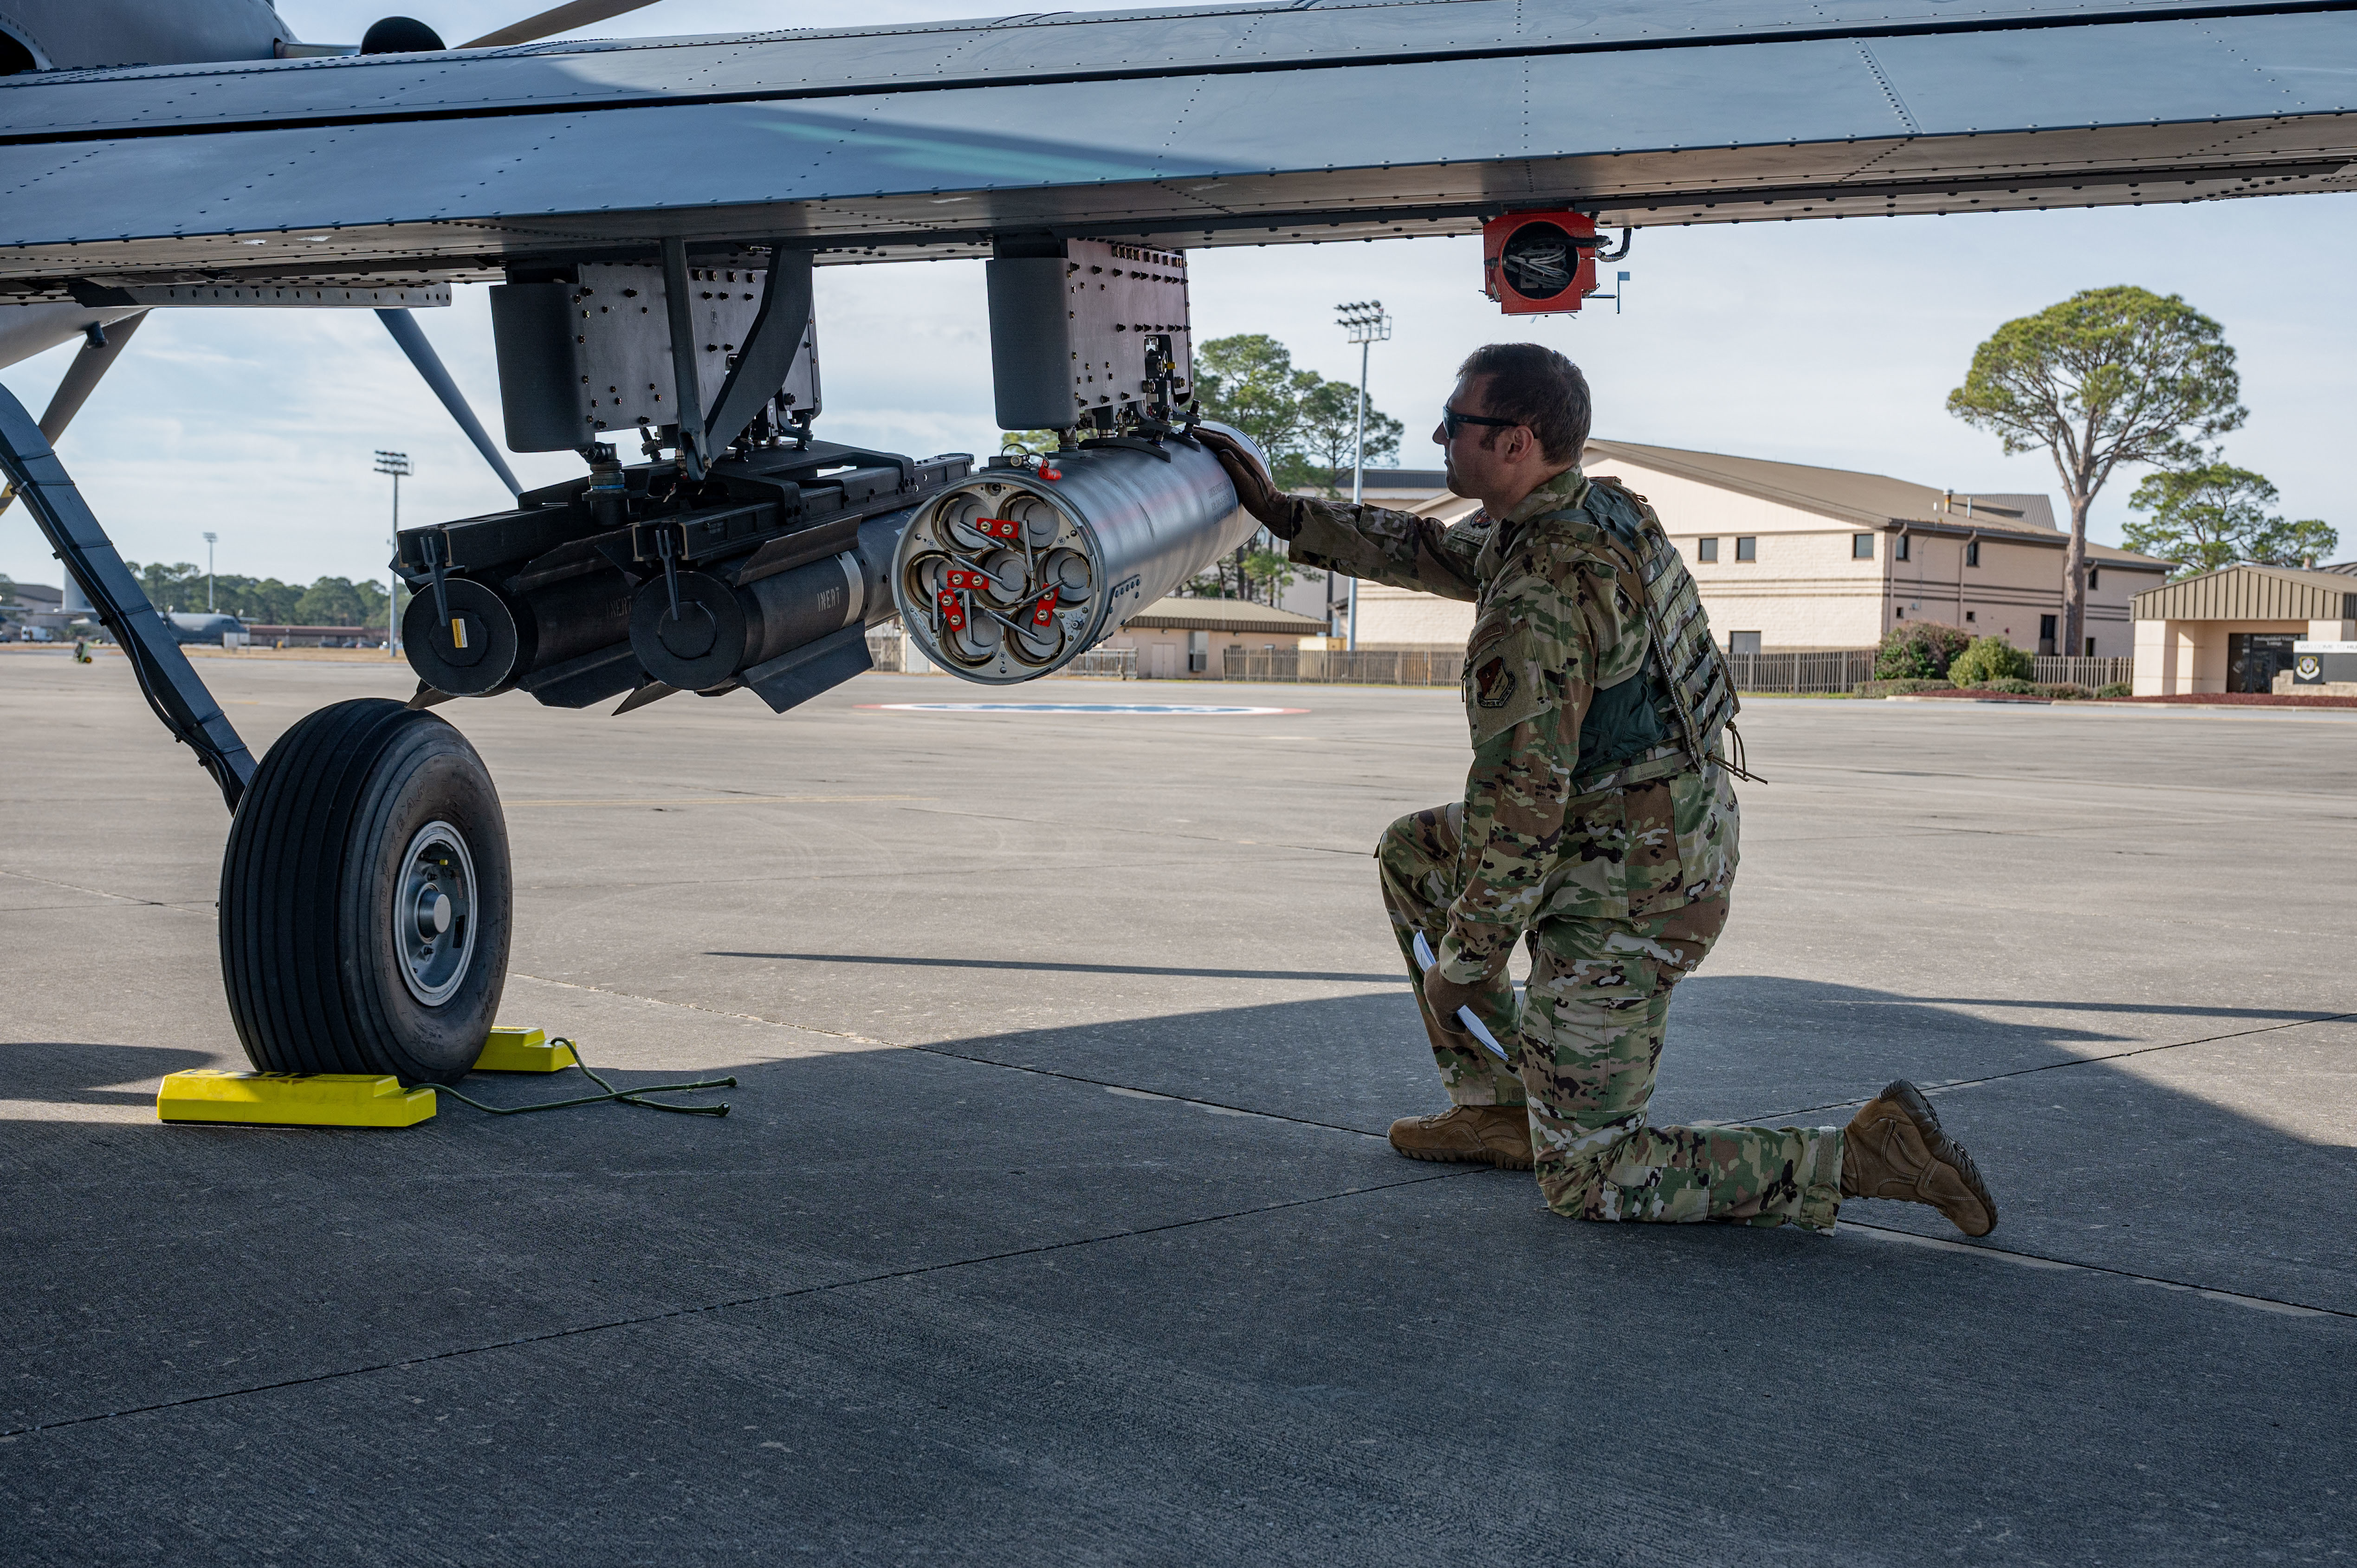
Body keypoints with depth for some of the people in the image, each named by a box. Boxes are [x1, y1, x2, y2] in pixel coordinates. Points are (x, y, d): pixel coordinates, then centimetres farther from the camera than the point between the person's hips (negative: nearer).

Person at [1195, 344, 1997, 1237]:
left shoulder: (1537, 599, -27)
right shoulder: (1594, 512, 3)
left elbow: (1519, 804, -24)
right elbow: (1427, 554, 18)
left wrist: (1461, 962, -11)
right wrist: (1281, 513, 18)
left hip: (1624, 898, -9)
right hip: (1682, 838, 10)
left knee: (1586, 1181, 2)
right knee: (1412, 855, 23)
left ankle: (1862, 1155, -5)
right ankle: (1496, 1106, 25)